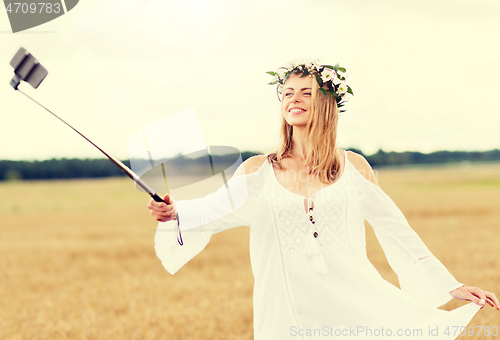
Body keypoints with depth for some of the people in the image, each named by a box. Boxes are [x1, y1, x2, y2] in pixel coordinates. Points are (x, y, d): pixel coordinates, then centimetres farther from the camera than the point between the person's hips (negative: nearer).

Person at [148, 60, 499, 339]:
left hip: (355, 304, 0)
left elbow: (397, 231, 10)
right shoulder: (257, 171, 6)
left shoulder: (354, 167, 7)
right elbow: (216, 209, -6)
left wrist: (452, 287, 9)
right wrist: (174, 213, -27)